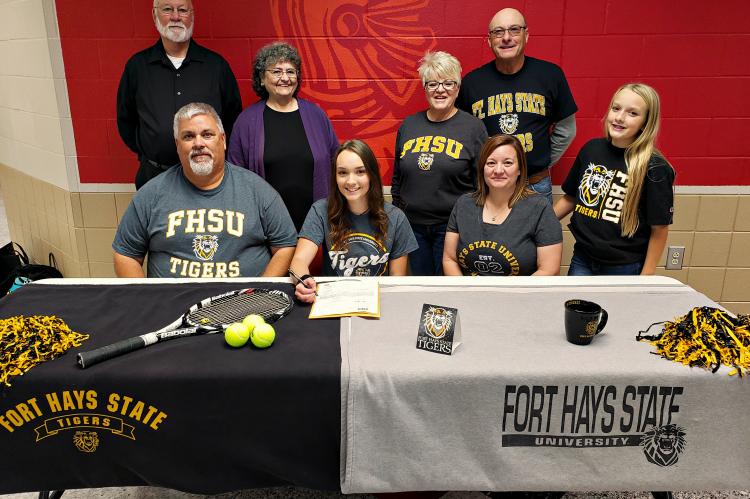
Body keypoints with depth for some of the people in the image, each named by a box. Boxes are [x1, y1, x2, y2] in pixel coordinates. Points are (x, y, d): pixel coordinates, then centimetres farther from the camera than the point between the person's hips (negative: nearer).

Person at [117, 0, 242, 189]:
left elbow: (233, 117, 5)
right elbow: (125, 119, 11)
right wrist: (145, 153, 5)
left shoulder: (216, 64, 0)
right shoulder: (137, 65, 2)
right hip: (155, 175, 1)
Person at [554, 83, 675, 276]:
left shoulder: (654, 168, -14)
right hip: (582, 260, 4)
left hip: (624, 269, -3)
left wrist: (646, 278, -9)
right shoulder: (591, 148, -2)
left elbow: (659, 229, -10)